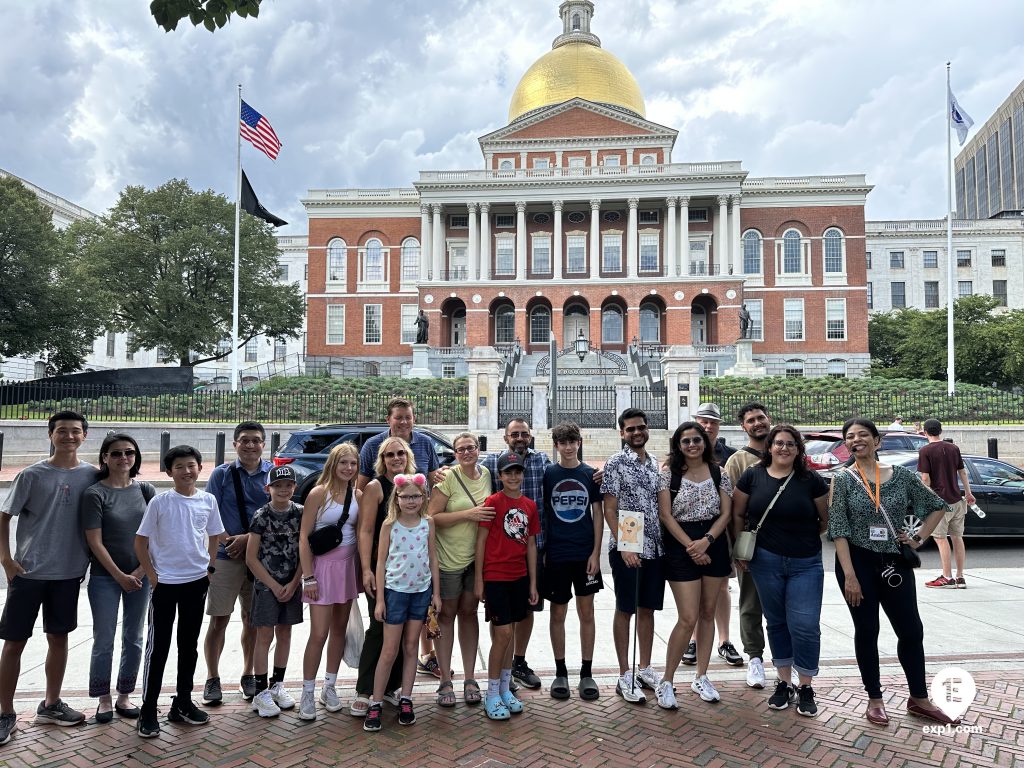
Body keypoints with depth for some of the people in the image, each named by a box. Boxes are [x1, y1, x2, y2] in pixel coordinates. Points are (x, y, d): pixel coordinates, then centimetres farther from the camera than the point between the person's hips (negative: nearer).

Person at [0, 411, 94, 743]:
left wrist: (89, 560, 5)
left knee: (59, 637, 13)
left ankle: (50, 705, 28)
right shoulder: (31, 475, -7)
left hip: (69, 573, 3)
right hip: (28, 572, -2)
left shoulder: (91, 475, 0)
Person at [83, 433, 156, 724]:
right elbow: (95, 541, -9)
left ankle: (124, 696, 23)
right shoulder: (95, 493, -6)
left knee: (134, 639, 10)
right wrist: (120, 576, -11)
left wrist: (140, 571, -7)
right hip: (105, 577, -3)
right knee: (104, 641, 4)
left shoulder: (146, 490, 2)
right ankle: (104, 699, 20)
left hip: (141, 576, 3)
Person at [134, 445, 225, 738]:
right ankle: (148, 711, 13)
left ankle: (182, 703, 27)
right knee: (158, 647, 2)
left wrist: (210, 567, 4)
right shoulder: (160, 502, -9)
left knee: (189, 645, 14)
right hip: (164, 583, -3)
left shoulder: (208, 500, 0)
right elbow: (141, 541, -4)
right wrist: (152, 575, -7)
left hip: (196, 581, 3)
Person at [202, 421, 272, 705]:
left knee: (252, 618, 12)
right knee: (219, 619, 3)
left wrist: (248, 538, -12)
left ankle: (248, 676, 27)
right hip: (226, 556, -1)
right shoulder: (222, 474, 0)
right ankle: (212, 679, 20)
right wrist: (228, 541, -13)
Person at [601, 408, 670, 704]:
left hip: (655, 548, 6)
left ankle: (645, 668, 26)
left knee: (648, 609, 14)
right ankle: (625, 676, 11)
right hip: (627, 549, -5)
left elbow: (663, 507, 11)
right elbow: (609, 510, -10)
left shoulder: (655, 464, 10)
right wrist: (624, 546, -17)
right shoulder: (615, 463, -6)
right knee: (625, 610, 3)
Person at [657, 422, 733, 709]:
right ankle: (666, 682, 7)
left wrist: (706, 541, -13)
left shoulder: (718, 472, 4)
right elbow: (666, 515, -7)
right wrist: (690, 546, -14)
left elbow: (725, 513, 1)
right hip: (681, 548, -4)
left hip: (714, 546, 4)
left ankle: (701, 677, 25)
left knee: (707, 613, 11)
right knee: (688, 618, -7)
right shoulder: (669, 474, -4)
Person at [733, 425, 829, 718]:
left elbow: (826, 519, 5)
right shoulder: (752, 476, -1)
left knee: (805, 626, -3)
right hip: (765, 561, 1)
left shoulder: (812, 480, -4)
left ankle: (806, 688, 15)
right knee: (777, 623, 13)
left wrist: (807, 538, 2)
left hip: (805, 564, -1)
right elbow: (738, 515, 5)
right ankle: (784, 683, 28)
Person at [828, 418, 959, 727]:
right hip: (858, 562, -2)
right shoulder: (843, 479, -5)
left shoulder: (902, 476, 2)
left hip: (895, 563, 3)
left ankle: (919, 698, 26)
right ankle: (874, 699, 21)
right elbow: (838, 530, -10)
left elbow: (937, 506, 15)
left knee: (911, 630, 8)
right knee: (866, 631, 7)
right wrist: (850, 576, -16)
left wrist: (918, 538, 3)